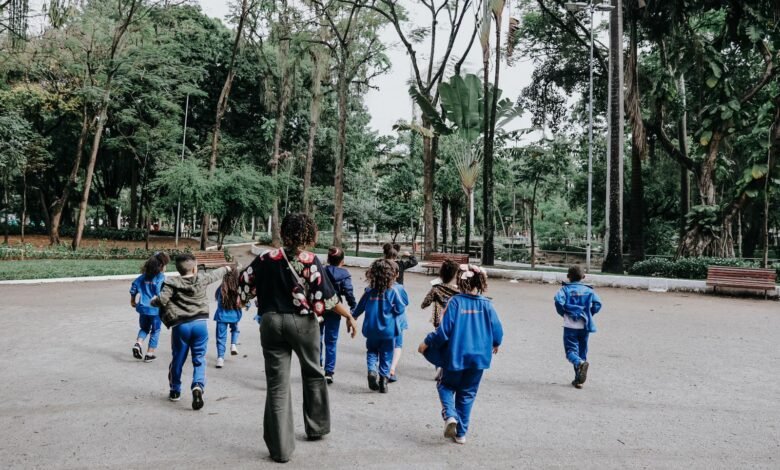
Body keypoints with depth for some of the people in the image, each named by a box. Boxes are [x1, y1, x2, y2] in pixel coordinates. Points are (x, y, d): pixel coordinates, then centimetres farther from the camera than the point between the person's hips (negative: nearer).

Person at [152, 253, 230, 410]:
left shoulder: (172, 283, -5)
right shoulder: (201, 279, 3)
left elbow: (162, 300, -16)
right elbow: (214, 275, 22)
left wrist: (153, 301, 7)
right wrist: (225, 268, 42)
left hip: (180, 325, -1)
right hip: (200, 323, 1)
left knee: (177, 359, 15)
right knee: (199, 359, 6)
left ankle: (175, 391, 30)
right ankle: (198, 386, -17)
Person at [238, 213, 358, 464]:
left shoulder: (267, 259, -2)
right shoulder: (310, 261, -10)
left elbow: (244, 285, 4)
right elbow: (325, 296, -13)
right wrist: (349, 315, -3)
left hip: (271, 322, 2)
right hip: (302, 323, -1)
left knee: (277, 385, 6)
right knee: (313, 374, 22)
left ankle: (280, 448, 8)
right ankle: (316, 427, 35)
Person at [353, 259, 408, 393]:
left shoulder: (370, 290, -2)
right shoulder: (394, 290, -12)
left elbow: (360, 307, 7)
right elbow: (399, 309, -13)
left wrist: (352, 317, 23)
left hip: (371, 329, 2)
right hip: (388, 330, -2)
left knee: (371, 351, 18)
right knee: (386, 355, 11)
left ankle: (372, 370, -5)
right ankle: (384, 379, 10)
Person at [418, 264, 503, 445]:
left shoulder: (455, 302, -14)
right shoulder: (486, 304, -6)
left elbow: (444, 330, -17)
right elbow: (497, 331, -2)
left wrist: (427, 343, -3)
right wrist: (495, 344, 20)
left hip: (455, 356, -2)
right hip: (479, 357, 3)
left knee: (446, 385, 20)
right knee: (467, 394, 17)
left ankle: (450, 415, -5)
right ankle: (461, 433, 21)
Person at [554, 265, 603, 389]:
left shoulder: (565, 289, 0)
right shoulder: (588, 290, 7)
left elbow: (558, 301, -17)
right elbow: (597, 304, -5)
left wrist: (563, 313, 1)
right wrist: (588, 314, 11)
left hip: (570, 325, -3)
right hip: (585, 326, 3)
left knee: (571, 350, -1)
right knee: (582, 351, 13)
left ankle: (580, 363, -34)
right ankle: (579, 379, 13)